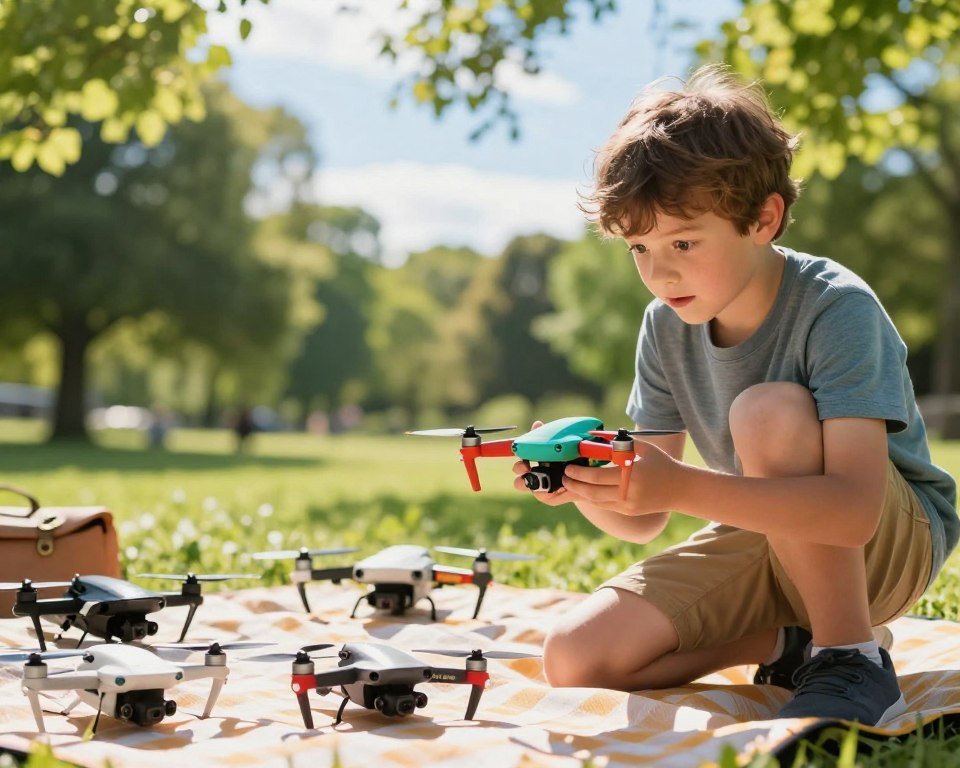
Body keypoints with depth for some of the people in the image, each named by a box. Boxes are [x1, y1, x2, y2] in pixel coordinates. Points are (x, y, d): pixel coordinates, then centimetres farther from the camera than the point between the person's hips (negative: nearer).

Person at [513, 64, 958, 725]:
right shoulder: (665, 327, -6)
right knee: (576, 660, -13)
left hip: (897, 540, -5)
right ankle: (793, 641, 1)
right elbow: (643, 521, -3)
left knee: (769, 410, -35)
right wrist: (587, 486, -26)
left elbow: (853, 509, -36)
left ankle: (853, 660, -21)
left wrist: (680, 486, -46)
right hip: (764, 536, 6)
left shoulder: (837, 309, -24)